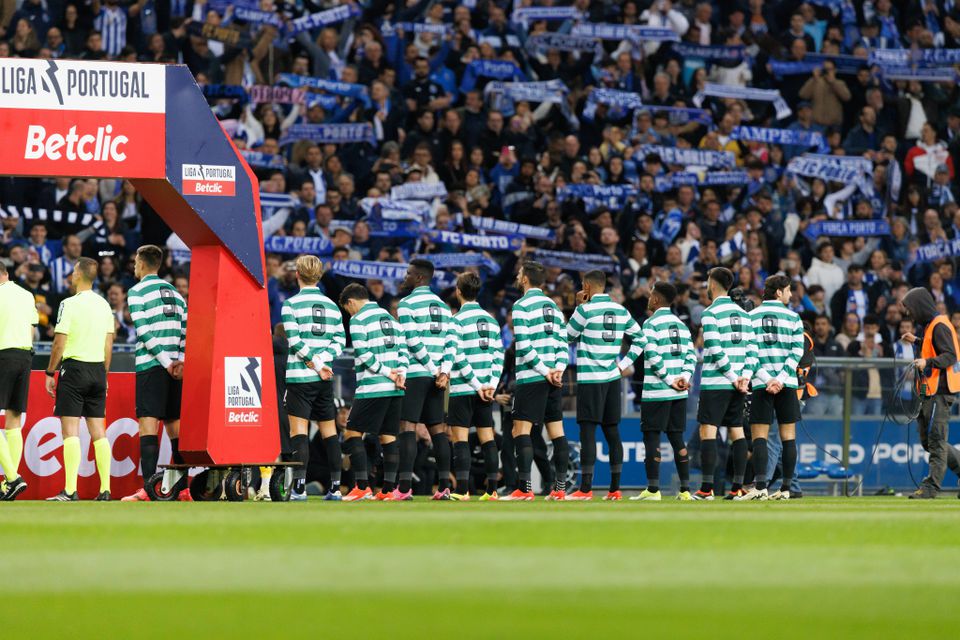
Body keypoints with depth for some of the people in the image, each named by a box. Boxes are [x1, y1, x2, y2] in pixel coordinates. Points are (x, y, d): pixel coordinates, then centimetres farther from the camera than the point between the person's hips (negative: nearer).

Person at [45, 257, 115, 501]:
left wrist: (51, 373, -2)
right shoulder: (104, 305, 9)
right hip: (98, 370, 6)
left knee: (70, 430, -7)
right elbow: (108, 345, 13)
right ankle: (105, 490, 5)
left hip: (74, 368, -6)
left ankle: (70, 490, -14)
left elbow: (60, 344, -11)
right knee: (98, 431, 8)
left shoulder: (70, 304, -10)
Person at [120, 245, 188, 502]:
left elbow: (144, 331, -11)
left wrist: (166, 362, -13)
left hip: (151, 365, -6)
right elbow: (186, 331, 10)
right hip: (175, 367, 6)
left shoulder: (137, 292, -1)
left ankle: (149, 489, -21)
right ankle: (183, 488, 12)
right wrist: (180, 362, 0)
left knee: (148, 423, -11)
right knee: (175, 425, 12)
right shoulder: (174, 293, 18)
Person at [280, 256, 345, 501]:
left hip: (300, 376, -5)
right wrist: (321, 359, -6)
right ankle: (335, 487, 10)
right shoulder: (332, 306, 11)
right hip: (325, 380, 5)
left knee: (299, 430, -6)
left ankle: (300, 485, -15)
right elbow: (340, 341, 5)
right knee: (329, 430, 9)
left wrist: (317, 364, -8)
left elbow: (295, 341, -12)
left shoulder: (291, 304, -4)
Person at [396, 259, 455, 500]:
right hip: (437, 376, 6)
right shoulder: (442, 305, 15)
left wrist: (433, 368, -9)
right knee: (437, 428, 8)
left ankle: (404, 487, -15)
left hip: (415, 373, -6)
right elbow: (451, 341, 7)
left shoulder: (407, 303, -5)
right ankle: (444, 486, 4)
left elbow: (412, 340, -14)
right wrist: (444, 372, -2)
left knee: (407, 426, -8)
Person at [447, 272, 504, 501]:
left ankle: (462, 489, -11)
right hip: (486, 388, 6)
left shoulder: (458, 320, -8)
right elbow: (498, 355, 8)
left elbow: (459, 357, -14)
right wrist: (491, 385, 3)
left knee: (460, 438, -5)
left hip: (463, 388, -6)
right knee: (487, 437, 7)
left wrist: (477, 386, -11)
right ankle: (492, 489, 6)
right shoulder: (491, 320, 11)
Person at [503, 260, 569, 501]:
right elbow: (562, 342, 10)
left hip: (531, 379, -7)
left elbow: (524, 346, -15)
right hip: (553, 379, 7)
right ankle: (560, 488, 7)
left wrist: (545, 371, -12)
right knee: (557, 431, 7)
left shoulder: (522, 306, -6)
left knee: (521, 429, -7)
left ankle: (525, 488, -16)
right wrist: (558, 369, -1)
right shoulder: (553, 306, 16)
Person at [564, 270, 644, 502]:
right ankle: (615, 489, 9)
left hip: (590, 378, -6)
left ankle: (585, 489, -10)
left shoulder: (585, 310, -9)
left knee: (587, 431, -6)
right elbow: (640, 338, 14)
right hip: (613, 378, 6)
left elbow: (569, 336, 3)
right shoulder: (621, 311, 9)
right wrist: (625, 364, 12)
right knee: (612, 431, 9)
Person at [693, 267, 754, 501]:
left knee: (707, 431, -5)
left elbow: (715, 350, -15)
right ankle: (737, 487, 7)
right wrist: (744, 376, 1)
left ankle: (707, 488, -11)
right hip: (738, 384, 7)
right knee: (737, 431, 9)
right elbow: (751, 347, 8)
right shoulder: (743, 313, 13)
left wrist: (733, 377, -11)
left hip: (715, 383, -7)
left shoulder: (710, 313, -8)